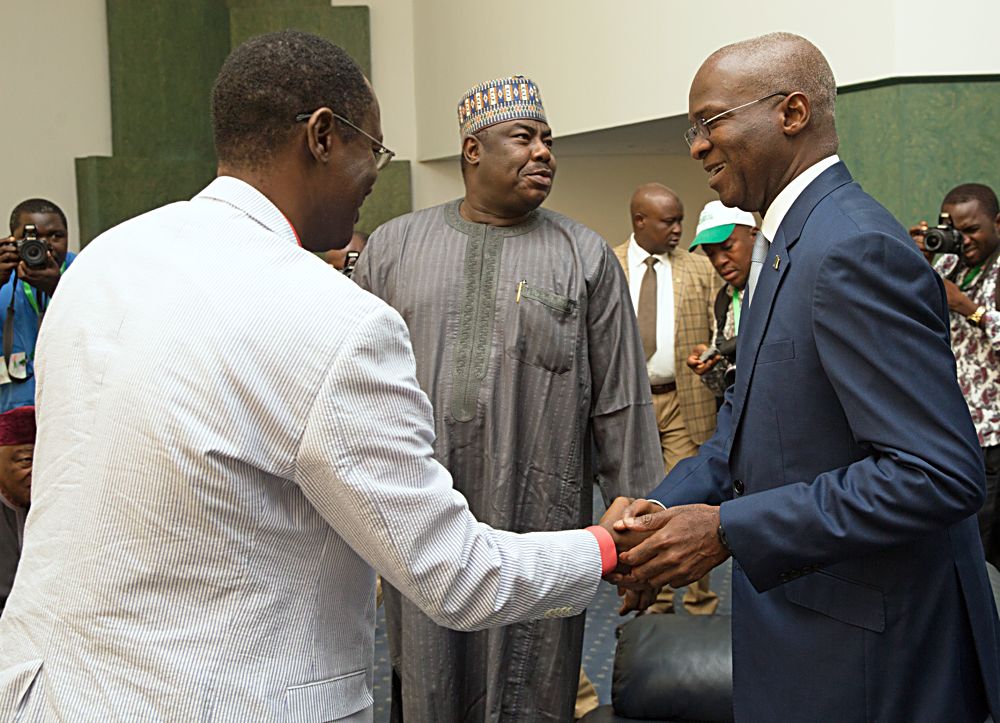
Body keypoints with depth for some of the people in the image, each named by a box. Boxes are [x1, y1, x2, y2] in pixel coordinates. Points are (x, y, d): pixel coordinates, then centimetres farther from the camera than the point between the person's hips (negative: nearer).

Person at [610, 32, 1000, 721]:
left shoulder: (856, 249, -23)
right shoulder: (786, 241, 10)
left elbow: (940, 474, -28)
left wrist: (727, 530, -25)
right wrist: (668, 504, -3)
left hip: (865, 648, -9)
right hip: (796, 608, 9)